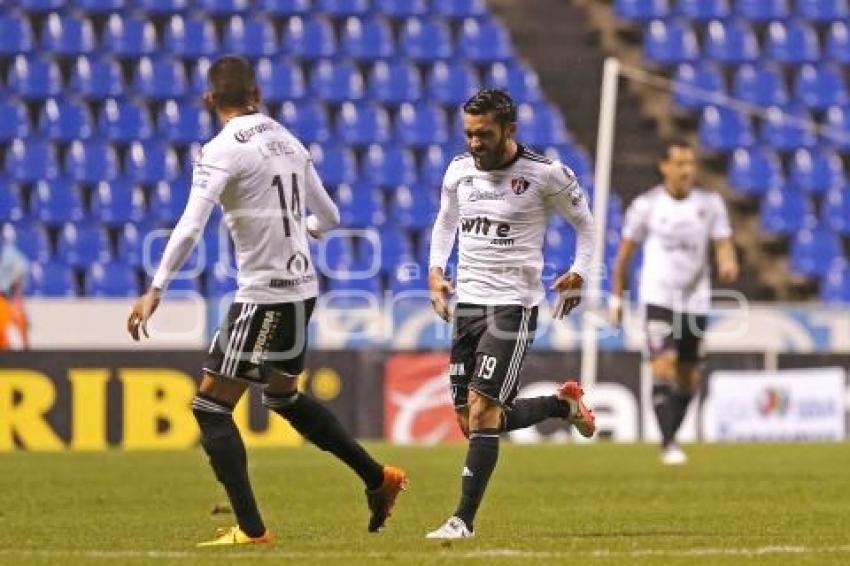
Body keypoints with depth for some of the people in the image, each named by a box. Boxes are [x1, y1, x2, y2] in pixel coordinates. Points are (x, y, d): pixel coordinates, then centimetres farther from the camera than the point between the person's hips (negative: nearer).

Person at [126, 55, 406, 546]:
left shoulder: (223, 150, -12)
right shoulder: (287, 141, 10)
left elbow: (190, 228, -22)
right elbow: (328, 217, 18)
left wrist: (156, 291, -22)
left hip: (264, 295, -8)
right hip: (302, 289, 8)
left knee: (211, 405, -1)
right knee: (285, 395, 27)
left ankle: (250, 529, -8)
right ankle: (379, 479, 31)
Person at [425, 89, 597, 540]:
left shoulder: (544, 173, -10)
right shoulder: (459, 170, 4)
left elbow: (585, 224, 4)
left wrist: (579, 273, -8)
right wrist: (435, 269, 8)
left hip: (513, 304, -6)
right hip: (467, 301, 6)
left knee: (482, 411, -16)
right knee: (471, 422, 7)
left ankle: (464, 519, -12)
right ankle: (564, 404, 31)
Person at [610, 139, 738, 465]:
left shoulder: (710, 204, 3)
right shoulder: (646, 205, -2)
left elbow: (723, 245, -1)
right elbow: (624, 253, 7)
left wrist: (728, 264, -24)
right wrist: (616, 298, 8)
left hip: (696, 301, 3)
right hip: (658, 299, -3)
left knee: (688, 381, 8)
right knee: (664, 366, -19)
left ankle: (670, 437, 25)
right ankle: (668, 445, -20)